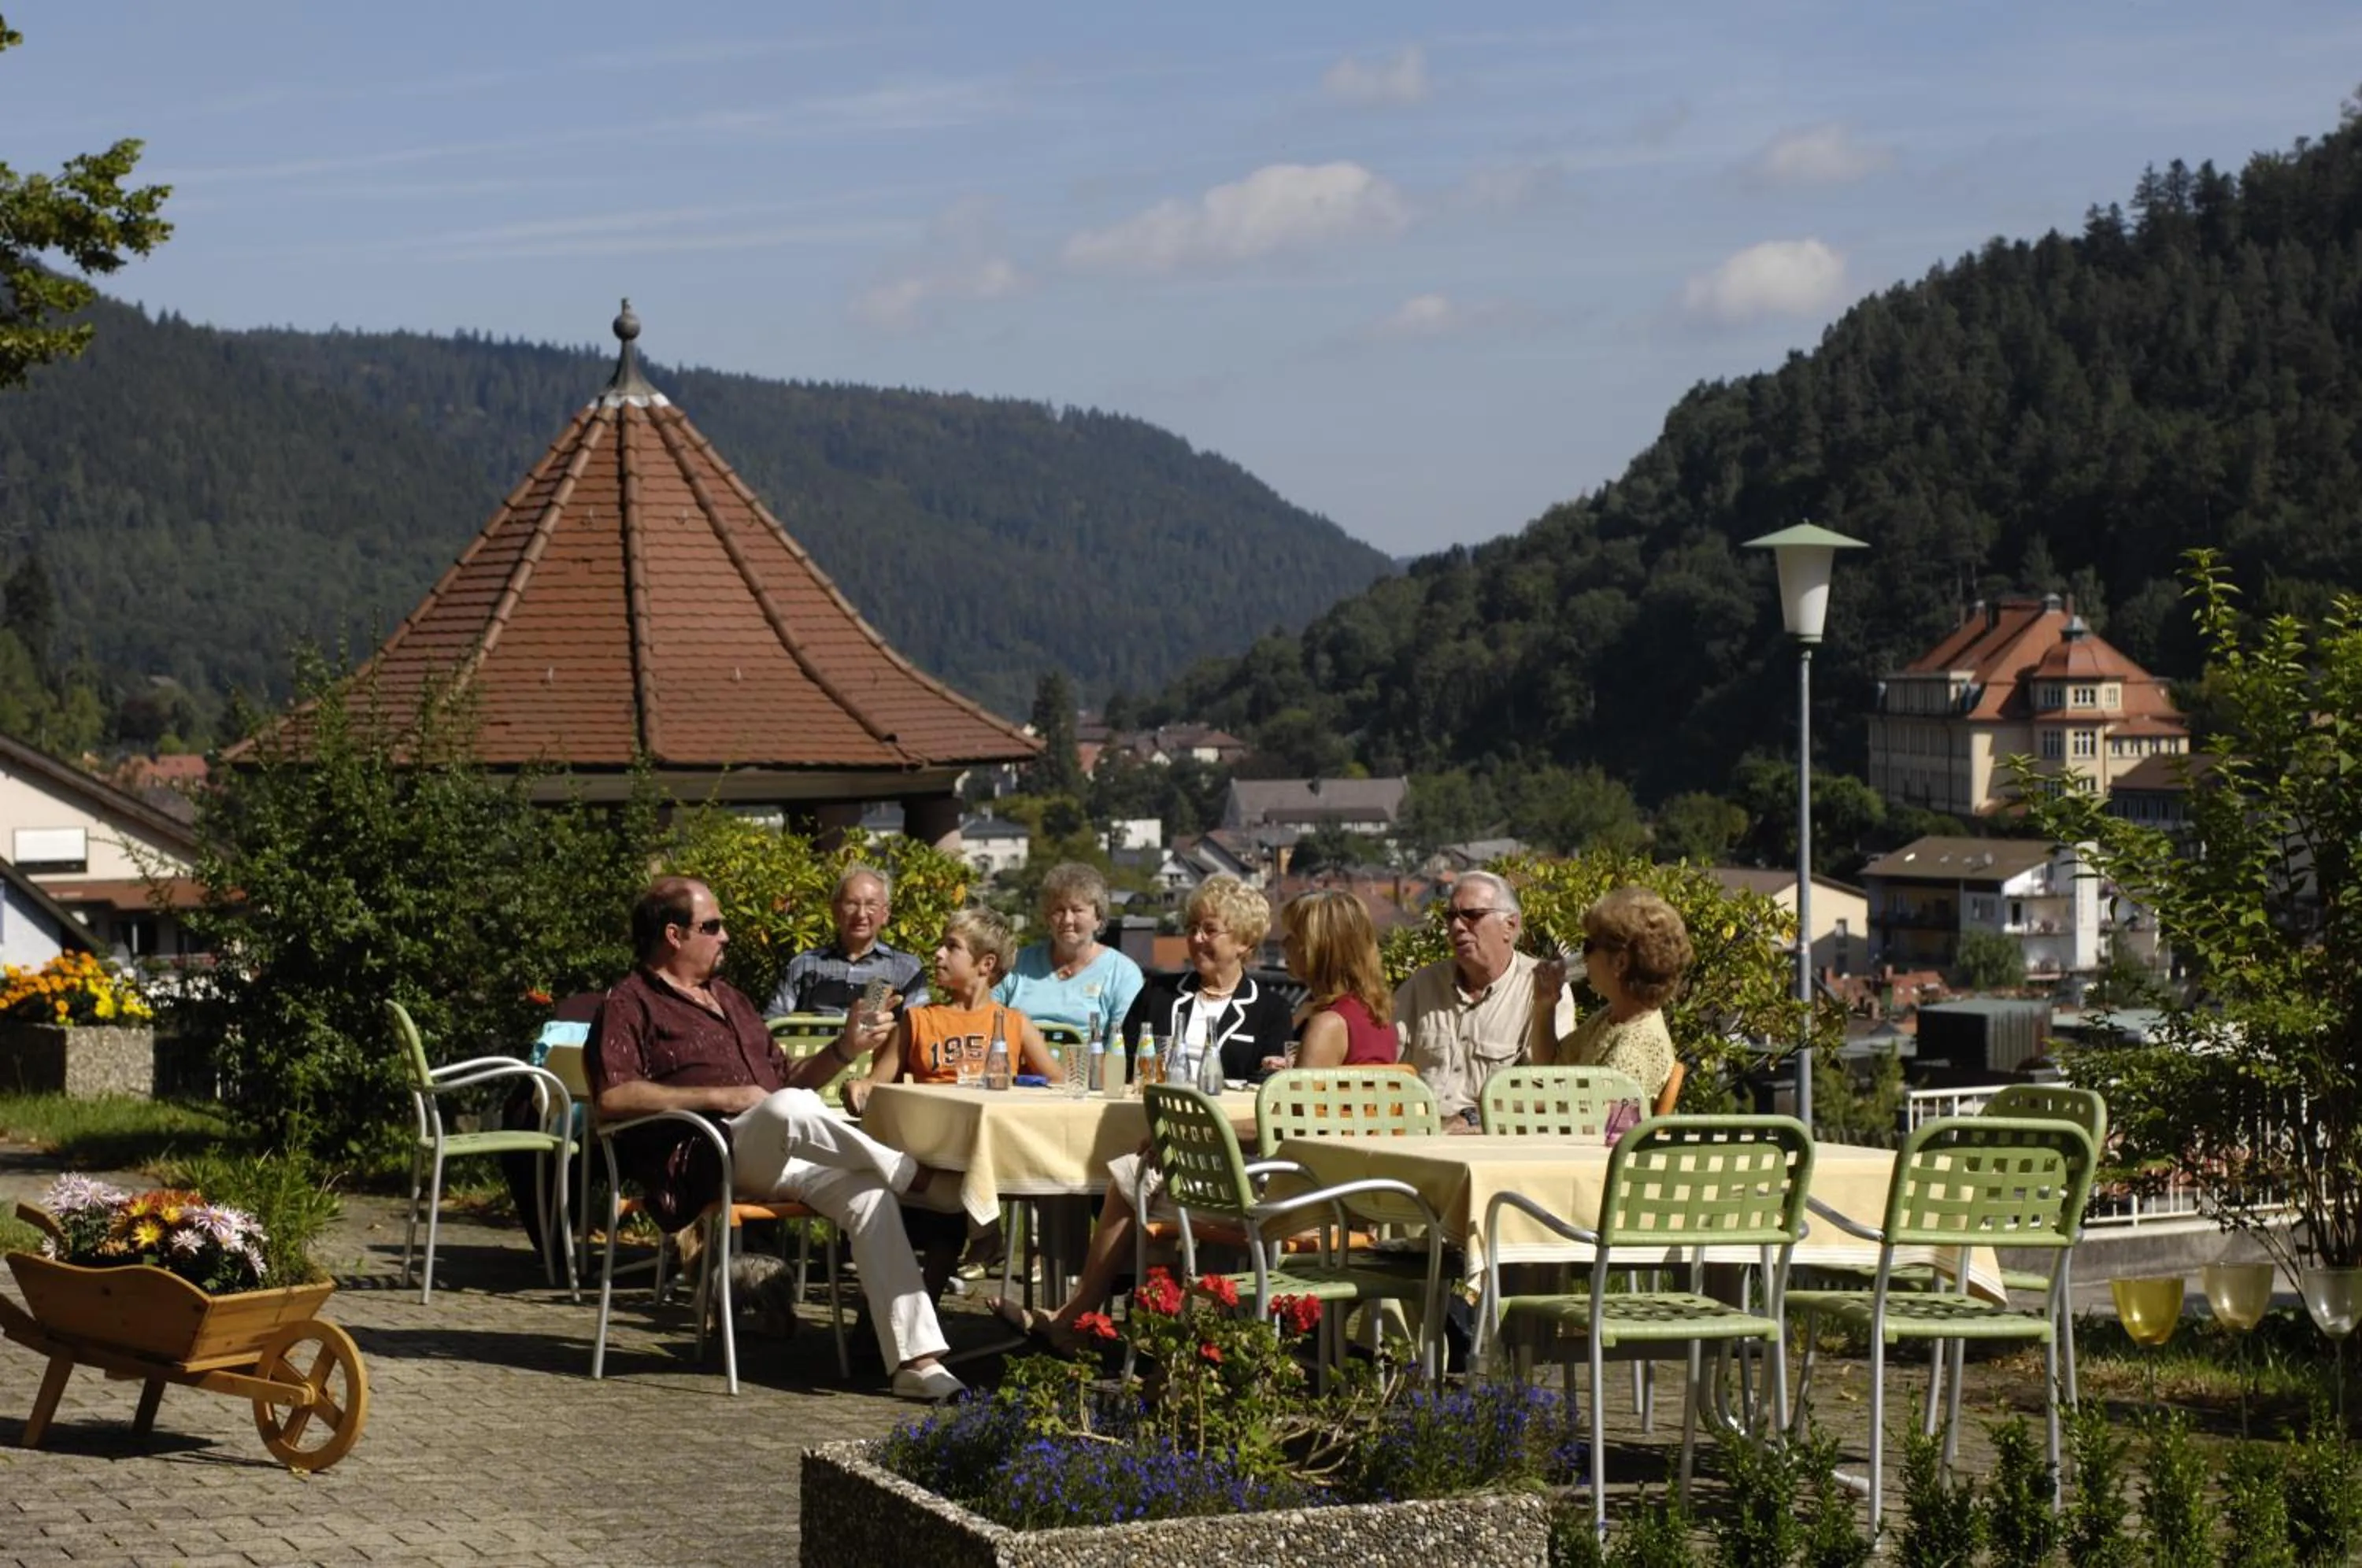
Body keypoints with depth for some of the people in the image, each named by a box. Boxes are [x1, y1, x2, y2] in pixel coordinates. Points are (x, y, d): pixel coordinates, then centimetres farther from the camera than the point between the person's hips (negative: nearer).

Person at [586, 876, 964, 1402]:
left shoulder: (729, 999, 31)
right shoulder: (630, 1004, 5)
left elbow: (786, 1078, 35)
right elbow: (613, 1097, -11)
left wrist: (846, 1050, 17)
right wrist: (719, 1096, -14)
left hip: (776, 1158, 7)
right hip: (703, 1158, -7)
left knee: (866, 1192, -22)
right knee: (789, 1109, -37)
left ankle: (916, 1360, -29)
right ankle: (913, 1175, -14)